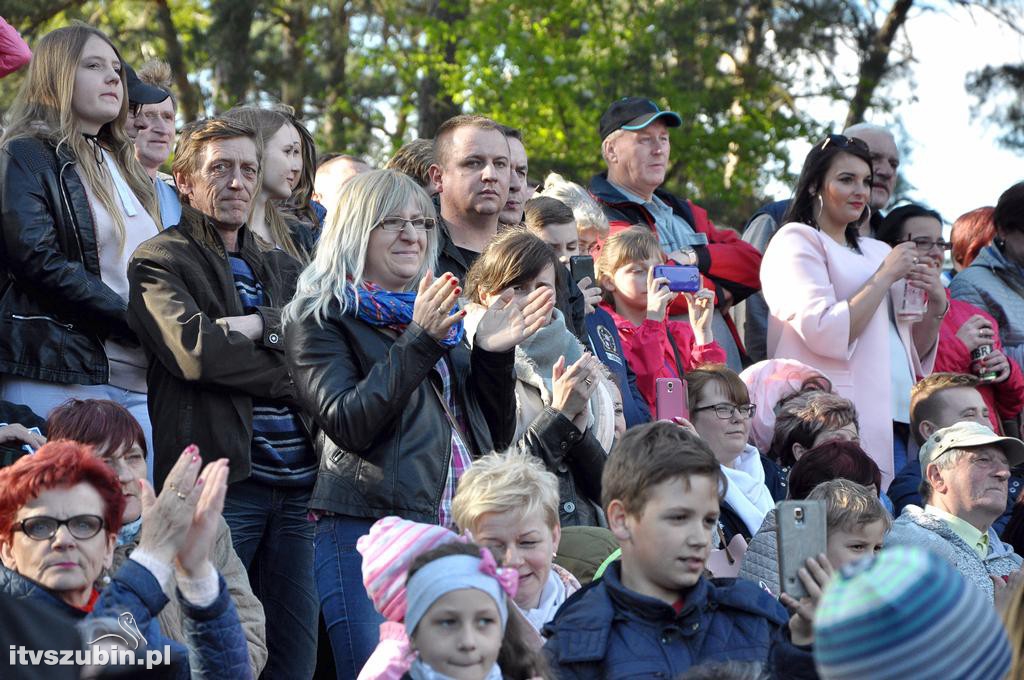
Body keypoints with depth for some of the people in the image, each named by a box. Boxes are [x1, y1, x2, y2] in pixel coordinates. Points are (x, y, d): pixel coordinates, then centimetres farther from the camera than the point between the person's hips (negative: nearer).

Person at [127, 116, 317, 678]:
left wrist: (264, 327, -12)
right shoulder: (161, 261, 3)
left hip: (296, 484, 6)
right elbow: (197, 351, -14)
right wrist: (294, 374, -4)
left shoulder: (282, 269, 23)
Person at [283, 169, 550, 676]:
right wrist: (419, 342, -17)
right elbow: (346, 424, -13)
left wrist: (492, 354, 1)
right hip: (368, 534, -6)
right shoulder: (319, 316, 3)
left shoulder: (435, 313, 21)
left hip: (461, 535, 6)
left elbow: (497, 436, 18)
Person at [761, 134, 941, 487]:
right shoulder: (796, 241, 1)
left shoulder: (875, 251, 23)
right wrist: (886, 276, -9)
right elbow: (826, 335, -15)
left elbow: (914, 353, 23)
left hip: (896, 424, 7)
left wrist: (937, 307, 5)